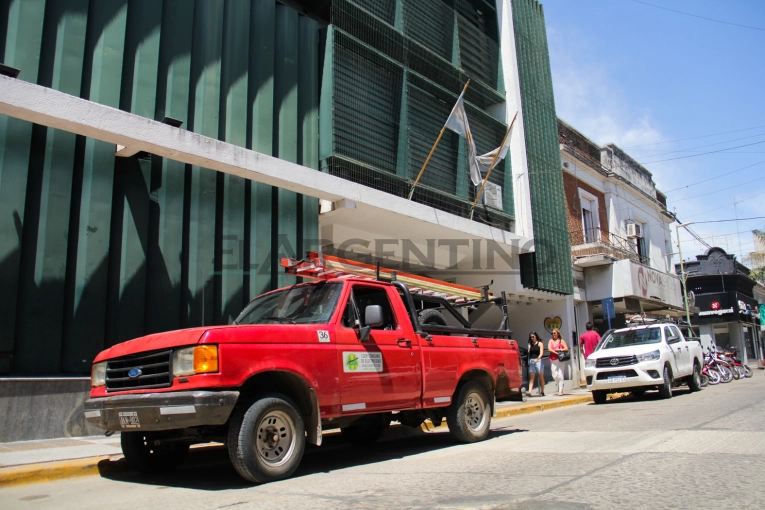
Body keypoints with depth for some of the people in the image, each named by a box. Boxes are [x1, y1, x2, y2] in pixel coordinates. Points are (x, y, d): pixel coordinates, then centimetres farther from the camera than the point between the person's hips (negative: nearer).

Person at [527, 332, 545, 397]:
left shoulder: (540, 344, 0)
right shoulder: (530, 344, 14)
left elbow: (541, 353, -11)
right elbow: (529, 353, 14)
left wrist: (537, 359, -26)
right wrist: (528, 361, 3)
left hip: (538, 361, -4)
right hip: (531, 361, 4)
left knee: (541, 377, 4)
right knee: (531, 377, -5)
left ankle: (542, 392, 12)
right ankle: (530, 392, -14)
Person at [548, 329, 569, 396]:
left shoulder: (561, 341, 6)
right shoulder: (551, 341, 14)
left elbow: (566, 349, 0)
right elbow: (549, 349, 0)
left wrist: (559, 350, -11)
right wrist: (556, 353, -11)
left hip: (561, 360, -3)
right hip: (553, 360, 3)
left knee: (560, 375, -9)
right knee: (554, 376, -3)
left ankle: (560, 391, -6)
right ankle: (560, 385, 26)